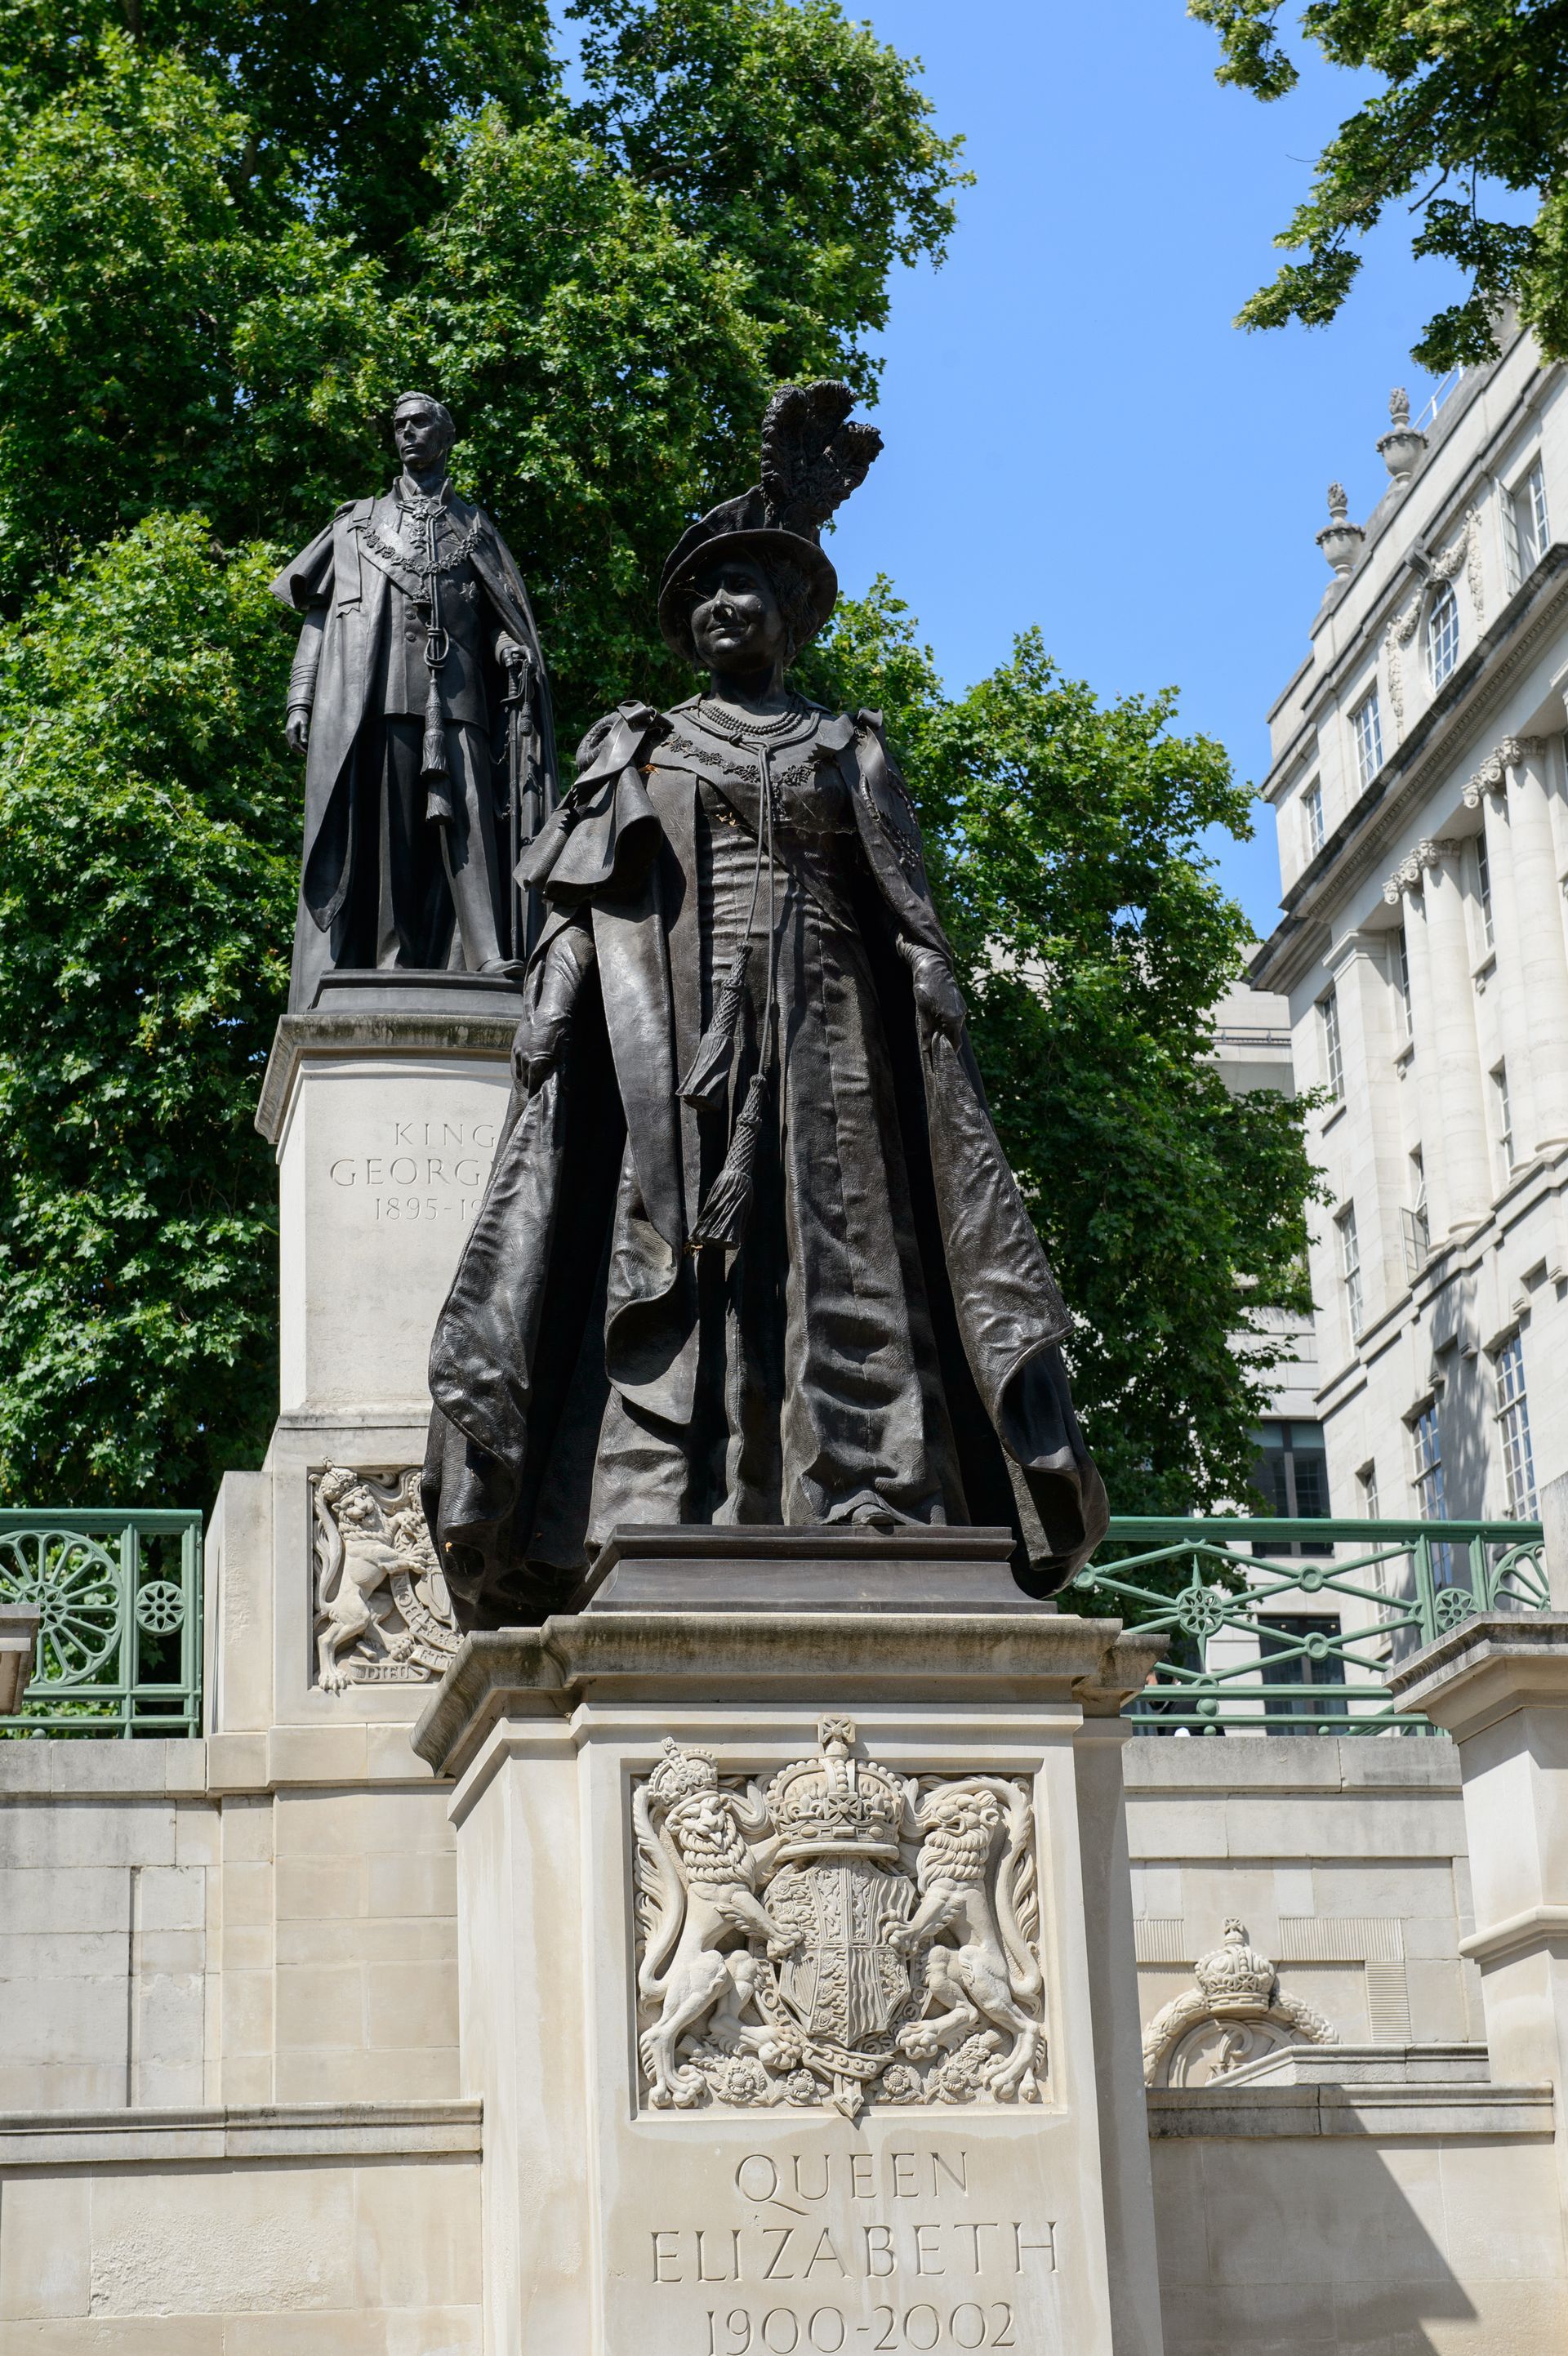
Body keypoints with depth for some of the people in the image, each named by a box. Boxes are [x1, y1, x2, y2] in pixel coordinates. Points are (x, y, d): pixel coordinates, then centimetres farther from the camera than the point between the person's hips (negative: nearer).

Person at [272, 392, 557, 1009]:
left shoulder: (473, 525, 23)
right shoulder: (358, 522, 24)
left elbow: (500, 615, 15)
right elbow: (318, 613, 18)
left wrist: (513, 650, -8)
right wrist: (300, 698, 6)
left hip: (450, 696, -1)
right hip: (366, 696, 1)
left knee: (465, 820, -15)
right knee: (371, 831, -9)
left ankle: (491, 960, -26)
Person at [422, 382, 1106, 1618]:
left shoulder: (850, 750, 21)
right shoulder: (633, 747, 20)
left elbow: (909, 912, 12)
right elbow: (573, 910, 10)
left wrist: (943, 1022, -5)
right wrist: (546, 1018, -6)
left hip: (820, 1029, 0)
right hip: (666, 1026, 0)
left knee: (835, 1246, -12)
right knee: (667, 1235, -14)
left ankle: (861, 1532, -19)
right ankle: (663, 1531, -22)